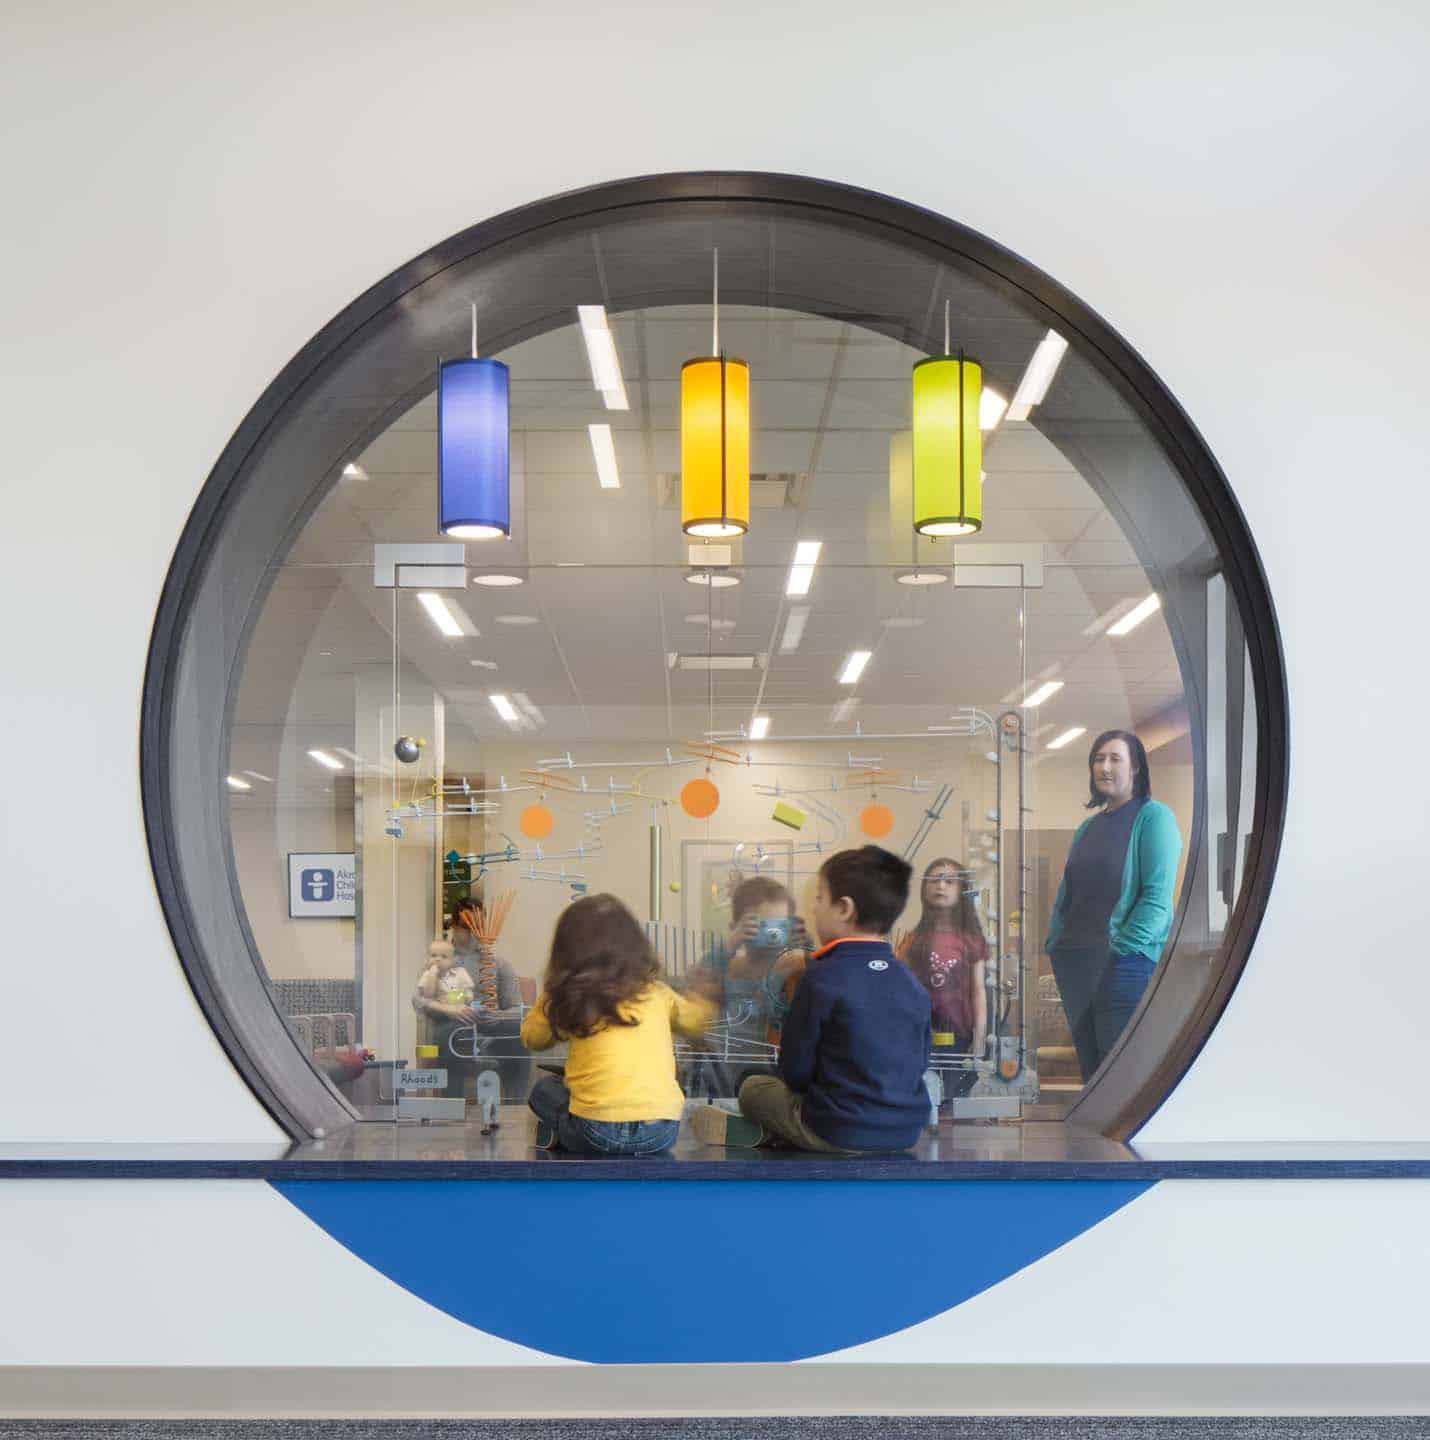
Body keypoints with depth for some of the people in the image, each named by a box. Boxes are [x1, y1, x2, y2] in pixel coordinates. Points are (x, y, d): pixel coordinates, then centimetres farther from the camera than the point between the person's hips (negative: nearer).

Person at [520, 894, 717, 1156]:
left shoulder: (565, 997, 2)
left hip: (595, 1132, -1)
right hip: (661, 1133, 1)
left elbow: (533, 1037, 20)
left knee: (544, 1089, 27)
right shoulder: (656, 992, 8)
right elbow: (697, 1019, 28)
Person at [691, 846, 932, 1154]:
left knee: (754, 1088, 19)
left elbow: (795, 1070, -8)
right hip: (907, 1132, 4)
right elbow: (920, 1063, 12)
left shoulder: (823, 977, -14)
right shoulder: (913, 984, 2)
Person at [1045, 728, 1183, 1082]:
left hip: (1126, 963, -7)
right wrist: (1054, 944, 9)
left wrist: (1122, 947, -17)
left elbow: (1157, 894, -12)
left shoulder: (1153, 816, -2)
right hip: (1075, 965, 7)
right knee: (1090, 1071, 9)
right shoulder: (1088, 827, 20)